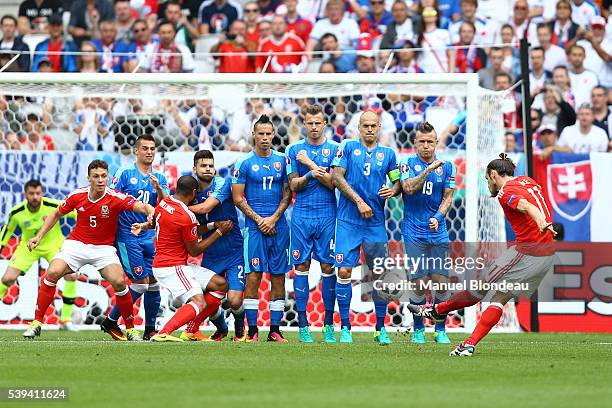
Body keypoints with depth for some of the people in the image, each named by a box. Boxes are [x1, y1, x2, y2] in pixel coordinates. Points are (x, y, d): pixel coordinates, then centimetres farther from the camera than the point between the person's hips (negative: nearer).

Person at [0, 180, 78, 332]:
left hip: (53, 245, -1)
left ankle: (65, 320, -5)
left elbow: (76, 213, -12)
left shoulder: (54, 206, -26)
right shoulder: (16, 212, -19)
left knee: (71, 276, -18)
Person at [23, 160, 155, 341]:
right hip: (76, 244, 2)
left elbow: (142, 206, -28)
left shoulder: (116, 198, -16)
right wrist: (39, 236, 5)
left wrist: (150, 212, -52)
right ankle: (37, 323, -9)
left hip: (104, 248, -2)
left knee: (119, 282, -23)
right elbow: (56, 214, 11)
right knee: (52, 273, -20)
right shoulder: (77, 196, -7)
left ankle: (130, 329, -3)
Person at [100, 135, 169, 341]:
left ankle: (150, 330, 13)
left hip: (151, 237, 5)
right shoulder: (124, 173, -3)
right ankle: (110, 321, 4)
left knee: (154, 283, 2)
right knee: (141, 283, -9)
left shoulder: (160, 178, 11)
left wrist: (158, 188, -18)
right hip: (128, 237, -5)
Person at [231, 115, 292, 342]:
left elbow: (288, 194, 9)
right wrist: (258, 219, -8)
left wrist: (273, 218, -5)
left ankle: (275, 331, 6)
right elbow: (238, 198, 1)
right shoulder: (245, 163, 1)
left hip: (278, 226, 3)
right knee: (253, 277, -8)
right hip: (255, 227, -3)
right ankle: (252, 331, -5)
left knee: (278, 278, 2)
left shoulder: (282, 161, 9)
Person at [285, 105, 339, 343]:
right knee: (301, 266, -1)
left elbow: (333, 182, -6)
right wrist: (311, 174, -17)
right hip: (302, 215, 1)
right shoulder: (294, 150, 8)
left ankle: (329, 324, 5)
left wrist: (309, 163, -9)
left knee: (328, 266, -1)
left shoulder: (335, 149, 4)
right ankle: (303, 324, 2)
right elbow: (294, 185, 2)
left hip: (327, 214, -1)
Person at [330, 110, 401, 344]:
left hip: (375, 222, 2)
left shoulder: (387, 154, 11)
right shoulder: (347, 147, 3)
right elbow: (336, 177, -4)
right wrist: (359, 202, -11)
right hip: (348, 221, -2)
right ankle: (345, 328, 1)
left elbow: (398, 182, 15)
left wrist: (393, 190, -9)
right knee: (344, 272, -7)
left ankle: (381, 328, 11)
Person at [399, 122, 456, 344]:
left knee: (442, 281, -2)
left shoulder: (446, 166, 8)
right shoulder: (407, 164, 0)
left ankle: (440, 330, 9)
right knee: (419, 283, -5)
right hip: (414, 233, -2)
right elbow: (409, 188, -16)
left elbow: (448, 197, 7)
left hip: (438, 233, 2)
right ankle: (418, 330, 10)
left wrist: (437, 217, -9)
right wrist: (428, 170, -25)